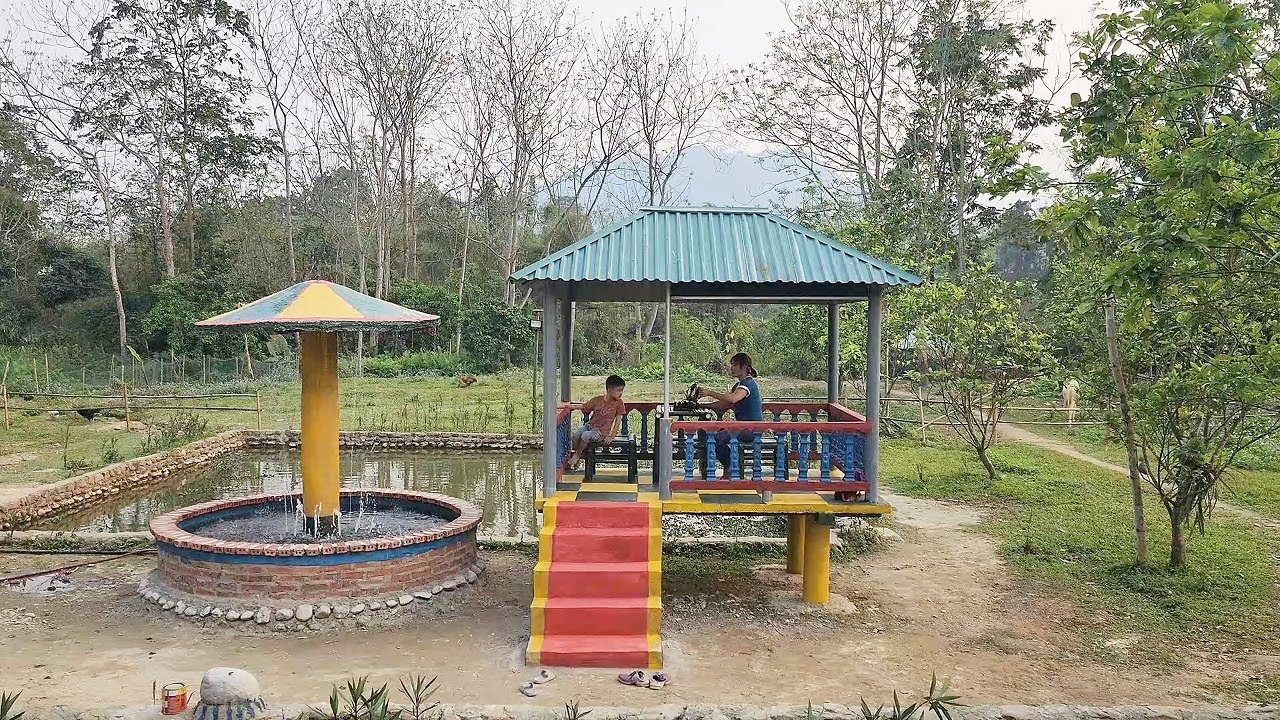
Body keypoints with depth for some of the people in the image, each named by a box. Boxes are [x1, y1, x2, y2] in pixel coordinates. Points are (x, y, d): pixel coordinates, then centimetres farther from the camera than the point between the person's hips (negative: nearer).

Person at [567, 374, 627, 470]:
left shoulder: (619, 403, -6)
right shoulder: (597, 400, -1)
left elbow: (617, 421, -4)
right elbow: (582, 407, 8)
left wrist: (611, 437, -10)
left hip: (602, 432, -3)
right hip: (590, 425, 3)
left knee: (586, 435, -31)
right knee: (576, 434, -23)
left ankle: (577, 455, -4)